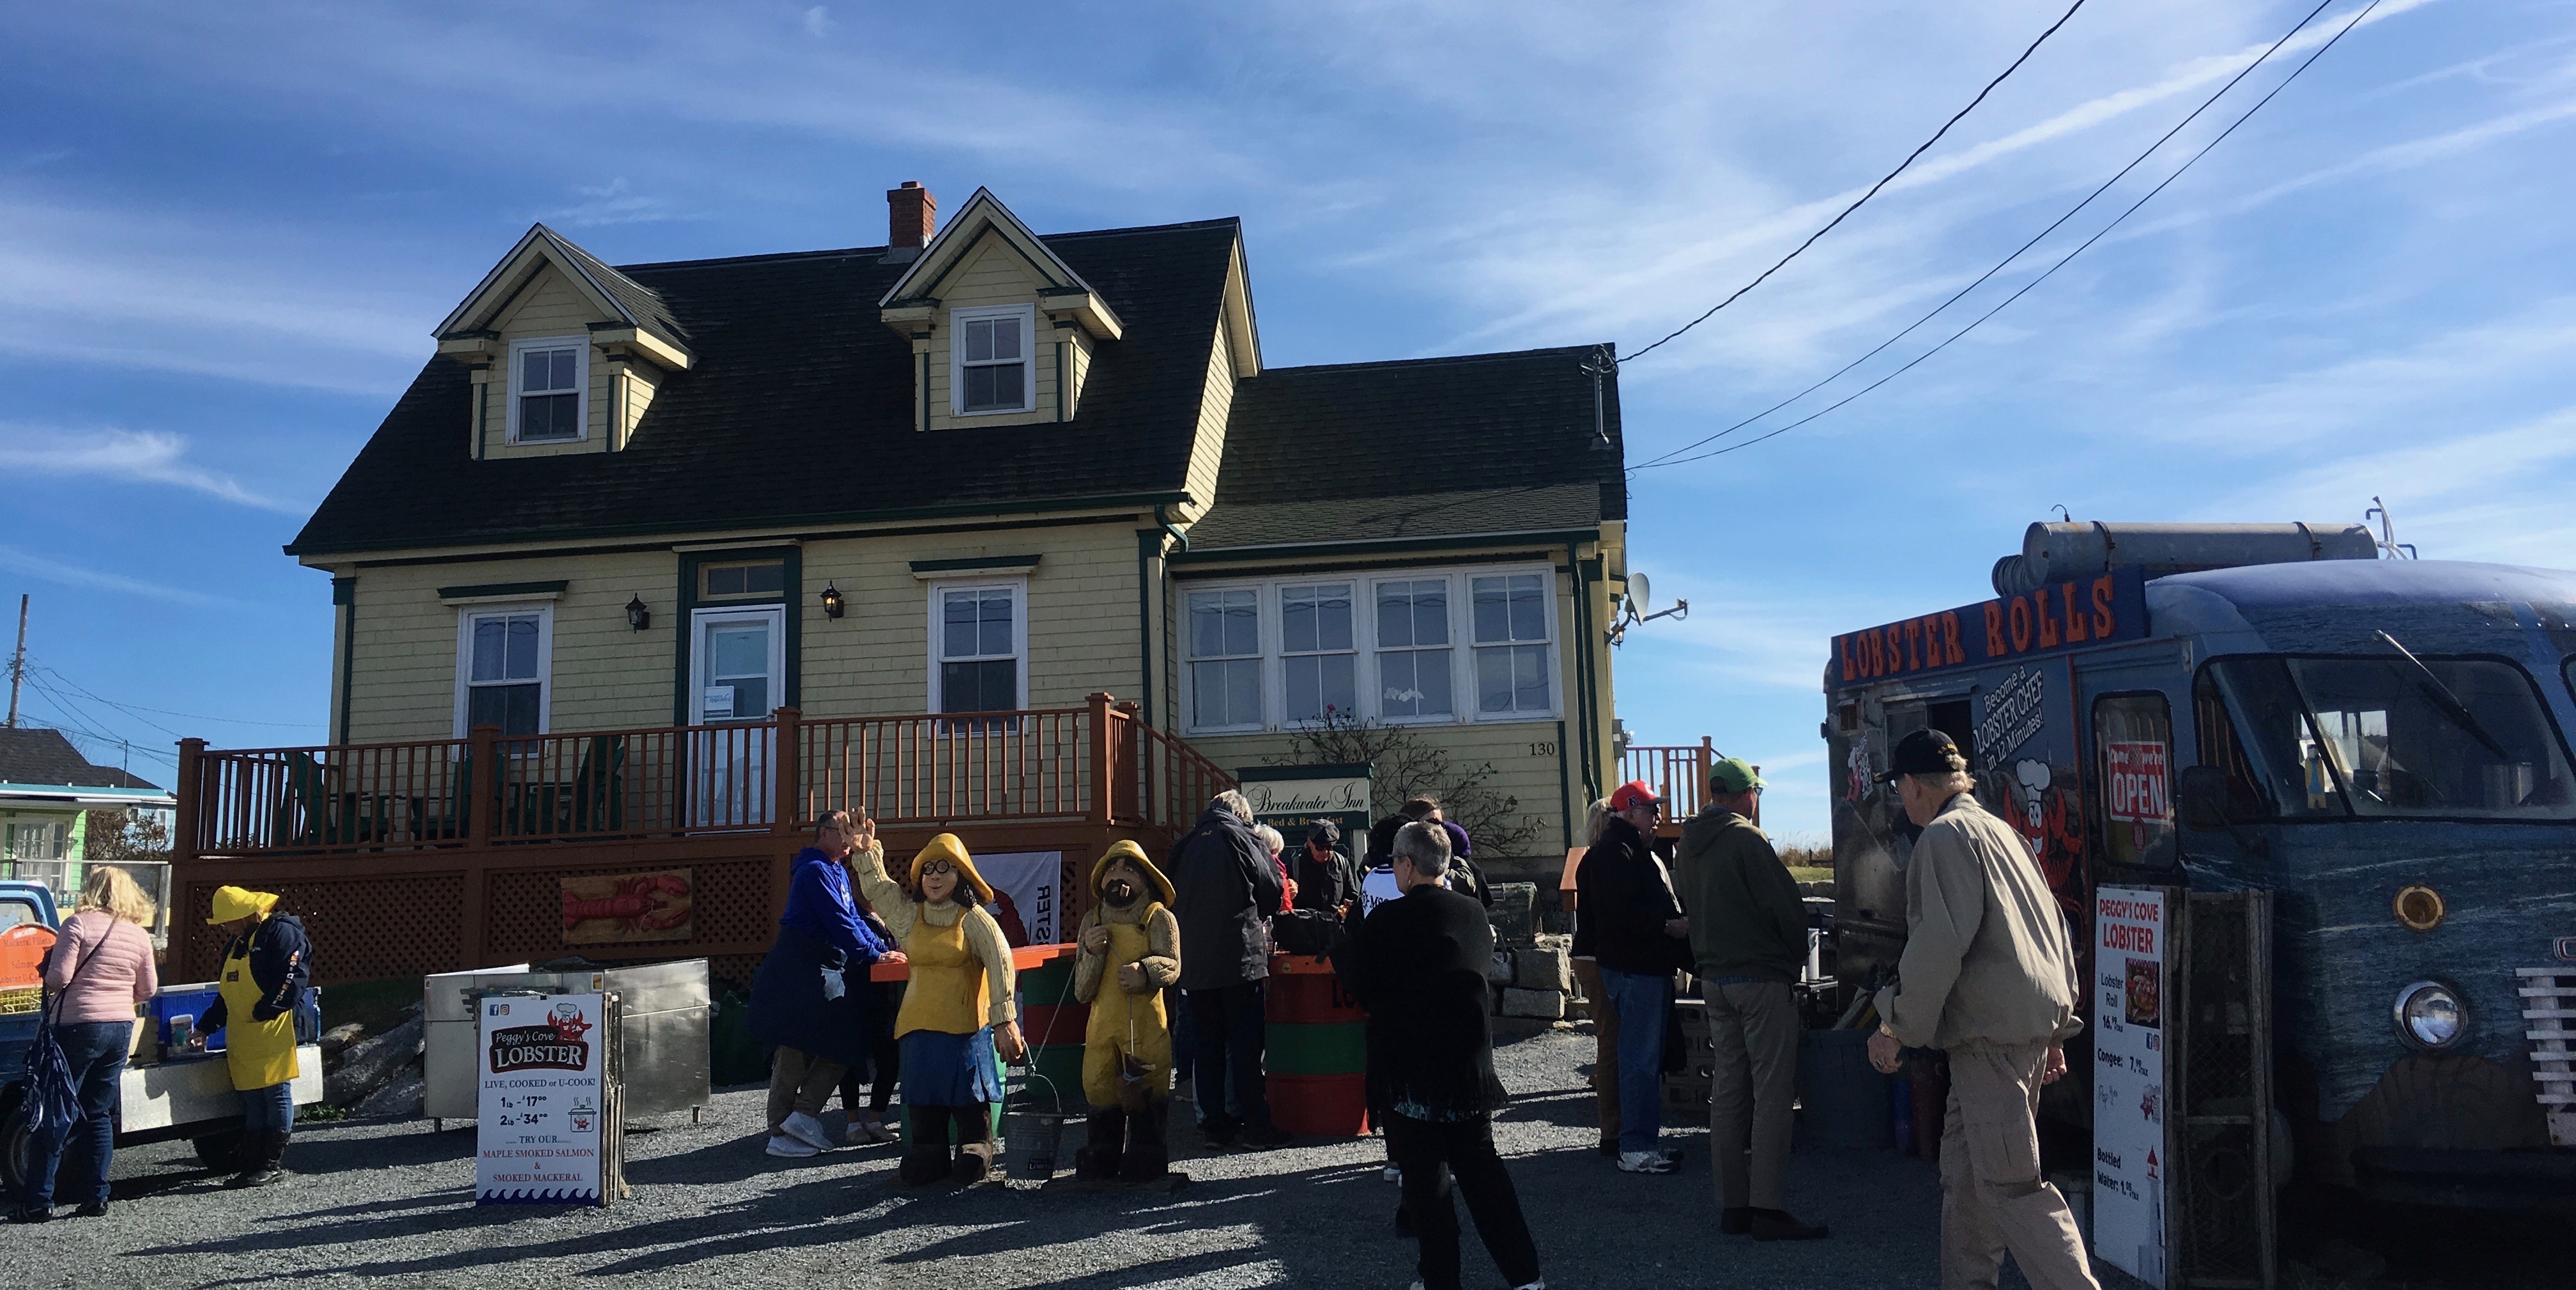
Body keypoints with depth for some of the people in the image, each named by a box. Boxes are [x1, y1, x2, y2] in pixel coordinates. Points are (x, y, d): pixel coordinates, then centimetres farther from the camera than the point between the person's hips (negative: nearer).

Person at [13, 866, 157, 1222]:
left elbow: (58, 978, -14)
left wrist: (47, 978, 8)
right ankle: (98, 1196, 12)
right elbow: (147, 989, 10)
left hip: (79, 1026, -5)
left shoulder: (79, 924, -9)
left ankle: (38, 1201, 4)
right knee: (99, 1114, 12)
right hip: (121, 1030, 5)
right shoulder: (140, 935, 6)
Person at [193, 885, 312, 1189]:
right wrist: (205, 1028, 22)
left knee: (277, 1098, -3)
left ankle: (274, 1165, 1)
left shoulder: (282, 933, -9)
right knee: (251, 1102, 11)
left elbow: (292, 978, -18)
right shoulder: (237, 943, 21)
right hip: (241, 1039, 9)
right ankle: (252, 1166, 16)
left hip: (272, 1036, -9)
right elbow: (225, 993, 27)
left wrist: (265, 1012, -19)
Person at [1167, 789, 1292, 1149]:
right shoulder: (1240, 838, -1)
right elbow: (1272, 892, 2)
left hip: (1193, 963, 4)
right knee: (1246, 1044, 0)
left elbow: (1170, 899, 14)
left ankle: (1214, 1124, 11)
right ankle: (1256, 1124, 1)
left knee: (1207, 1044, 9)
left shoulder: (1184, 845, 10)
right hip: (1239, 957, -4)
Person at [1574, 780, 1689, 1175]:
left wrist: (1679, 924, 13)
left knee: (1648, 1056, 15)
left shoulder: (1639, 852, 22)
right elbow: (1624, 913, -24)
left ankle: (1644, 1139, 23)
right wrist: (1669, 926, -21)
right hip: (1634, 968, -11)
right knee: (1640, 1058, -8)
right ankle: (1634, 1149, -4)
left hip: (1651, 967, 11)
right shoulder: (1614, 854, -14)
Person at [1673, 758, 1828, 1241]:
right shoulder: (1746, 838, -14)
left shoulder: (1686, 845, 10)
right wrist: (1798, 954, 1)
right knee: (1772, 1091, -4)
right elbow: (1786, 905, -14)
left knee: (1728, 1088, 11)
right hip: (1762, 976, -8)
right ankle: (1768, 1207, -4)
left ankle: (1731, 1204, 15)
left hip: (1714, 978, 8)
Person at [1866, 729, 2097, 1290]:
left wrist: (1895, 1026, -11)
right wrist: (2057, 1028, 25)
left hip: (1992, 1031, -10)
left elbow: (1938, 943, -20)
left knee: (2009, 1182, -10)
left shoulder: (1944, 836, -9)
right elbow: (2055, 931, 23)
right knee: (1964, 1172, 15)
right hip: (2035, 1022, 10)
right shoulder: (2001, 830, 21)